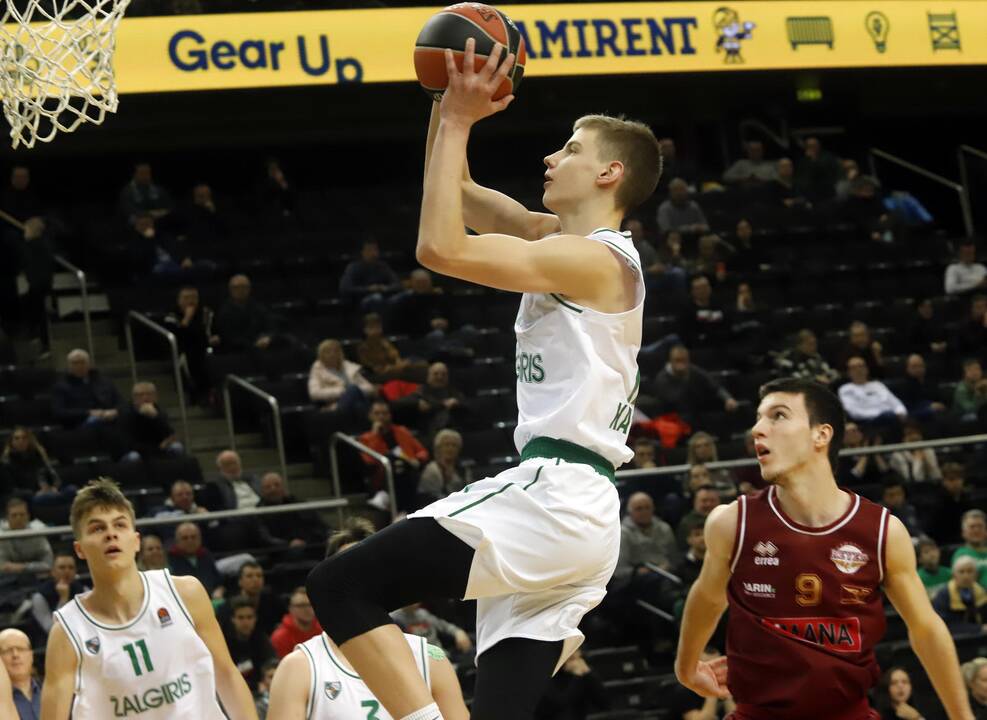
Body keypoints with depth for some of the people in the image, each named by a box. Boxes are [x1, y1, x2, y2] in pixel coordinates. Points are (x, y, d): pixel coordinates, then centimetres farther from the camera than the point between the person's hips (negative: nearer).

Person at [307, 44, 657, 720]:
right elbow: (457, 194, 28)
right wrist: (450, 106, 13)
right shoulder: (562, 241, 20)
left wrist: (458, 121, -10)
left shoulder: (594, 258, -9)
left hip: (553, 498, -10)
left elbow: (441, 248, -17)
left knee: (340, 585, -14)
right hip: (574, 515, 10)